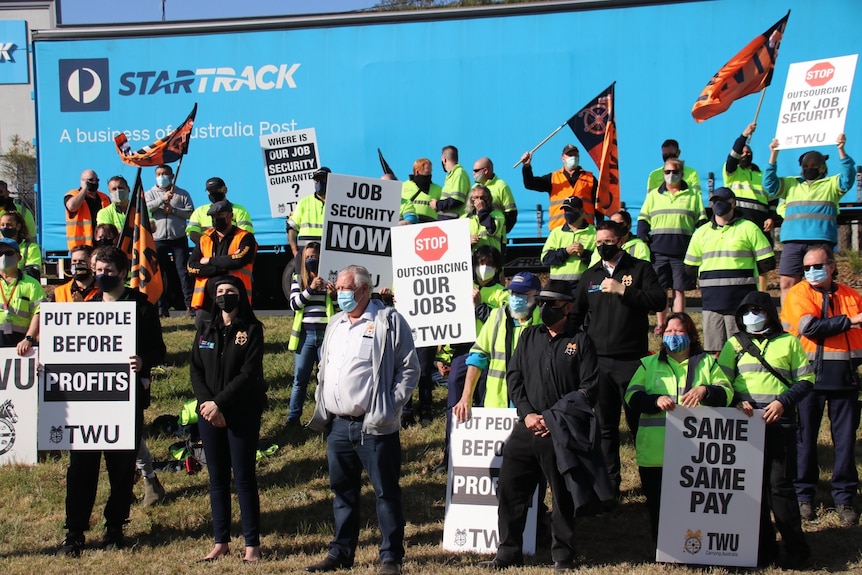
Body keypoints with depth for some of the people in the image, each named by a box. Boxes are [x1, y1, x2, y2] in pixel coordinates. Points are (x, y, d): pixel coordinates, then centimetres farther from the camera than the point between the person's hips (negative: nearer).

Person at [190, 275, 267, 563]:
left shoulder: (251, 329, -3)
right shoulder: (205, 330, 10)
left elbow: (249, 374, -12)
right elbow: (195, 369, 5)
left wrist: (219, 403, -16)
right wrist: (206, 403, -10)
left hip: (243, 414, -4)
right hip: (209, 413, 4)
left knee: (244, 478, -1)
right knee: (217, 478, 8)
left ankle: (252, 544, 4)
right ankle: (220, 541, 15)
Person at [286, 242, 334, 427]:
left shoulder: (329, 278, 4)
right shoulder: (298, 279, 8)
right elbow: (293, 304, -5)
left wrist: (334, 295, -17)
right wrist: (310, 288, -17)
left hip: (326, 334, -1)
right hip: (305, 334, 1)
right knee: (300, 378, 6)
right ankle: (293, 417, 11)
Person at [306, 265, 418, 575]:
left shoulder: (389, 321, -5)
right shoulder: (335, 324, 17)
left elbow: (410, 368, -6)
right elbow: (323, 369, 25)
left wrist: (390, 407, -12)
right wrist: (322, 405, 12)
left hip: (374, 426, -7)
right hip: (338, 426, 7)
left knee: (386, 492, 0)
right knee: (342, 491, 14)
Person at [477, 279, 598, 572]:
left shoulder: (581, 340, -1)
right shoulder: (530, 336, 11)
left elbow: (589, 388, -6)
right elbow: (514, 376, 9)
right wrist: (527, 413, -5)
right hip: (526, 428, 4)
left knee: (563, 495, 5)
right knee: (509, 490, 6)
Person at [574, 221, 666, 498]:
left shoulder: (640, 269, 1)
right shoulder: (590, 275, 13)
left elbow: (659, 300, -13)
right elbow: (577, 315, 17)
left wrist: (622, 290, -18)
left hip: (632, 359, -4)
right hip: (598, 360, 4)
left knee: (639, 423, -1)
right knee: (605, 426, 10)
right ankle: (609, 483, 18)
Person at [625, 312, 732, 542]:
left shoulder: (706, 362, 18)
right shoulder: (649, 364, 19)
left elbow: (727, 393, 6)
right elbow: (632, 396, 6)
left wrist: (705, 390, -15)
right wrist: (656, 400, -13)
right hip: (657, 452, 1)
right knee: (658, 504, 3)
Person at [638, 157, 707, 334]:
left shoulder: (693, 194, 10)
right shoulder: (653, 194, 14)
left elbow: (701, 220, 8)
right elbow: (643, 220, 13)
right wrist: (643, 241, -2)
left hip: (683, 251, -1)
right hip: (658, 250, 1)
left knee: (679, 289, 0)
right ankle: (660, 324, 12)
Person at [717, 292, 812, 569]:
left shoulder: (788, 341, 9)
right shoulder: (734, 343, 13)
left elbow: (805, 380, 6)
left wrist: (783, 402, -9)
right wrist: (736, 402, -10)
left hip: (779, 421, -2)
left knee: (779, 485, -6)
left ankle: (796, 549, 5)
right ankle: (763, 547, 12)